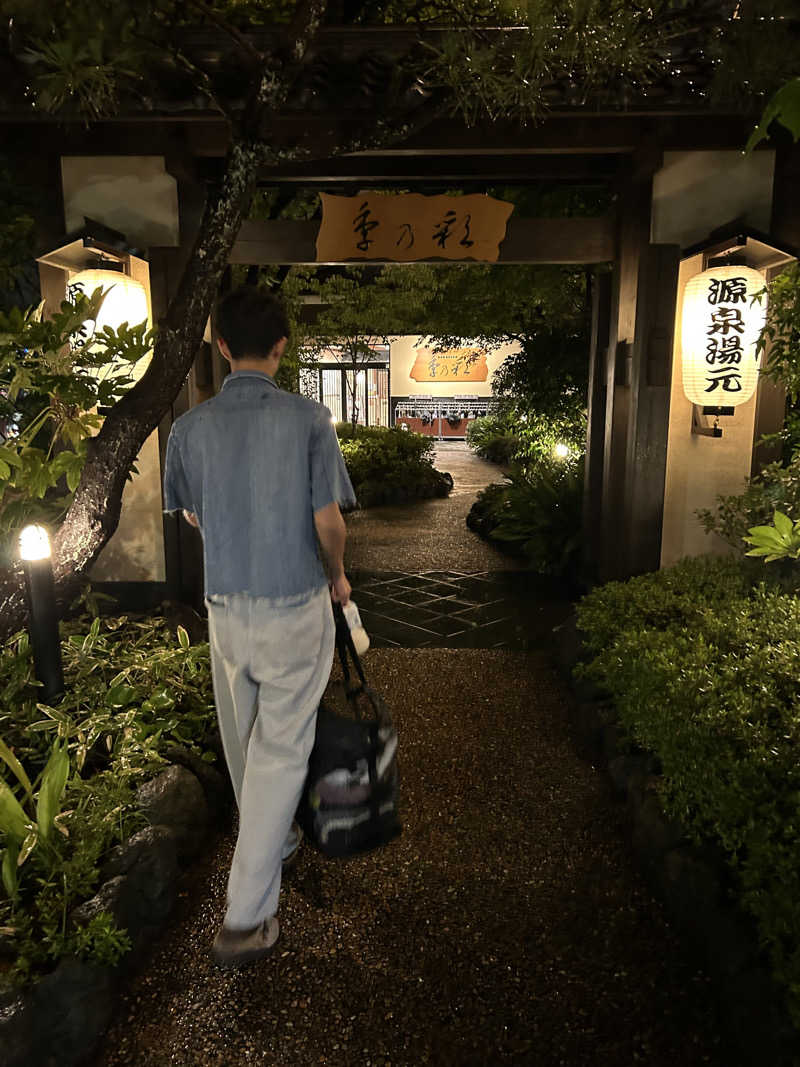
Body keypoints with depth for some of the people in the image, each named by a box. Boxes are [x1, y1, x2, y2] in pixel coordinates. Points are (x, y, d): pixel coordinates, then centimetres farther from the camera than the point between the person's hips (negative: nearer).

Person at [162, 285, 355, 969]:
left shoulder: (190, 427, -5)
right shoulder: (309, 420, -14)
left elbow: (192, 516, 8)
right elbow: (328, 522, -12)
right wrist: (338, 575, 8)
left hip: (226, 605, 4)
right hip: (295, 607, -3)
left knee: (243, 740, 22)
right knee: (281, 748, 6)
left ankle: (274, 842, 46)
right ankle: (246, 916, 8)